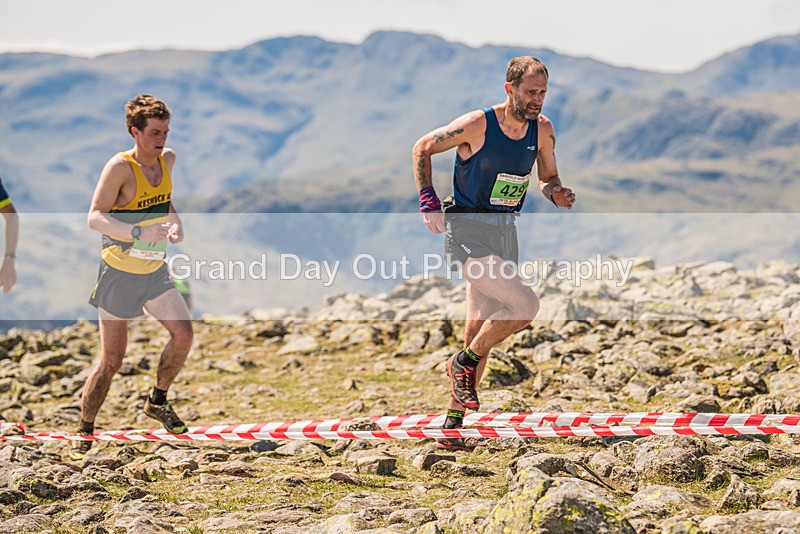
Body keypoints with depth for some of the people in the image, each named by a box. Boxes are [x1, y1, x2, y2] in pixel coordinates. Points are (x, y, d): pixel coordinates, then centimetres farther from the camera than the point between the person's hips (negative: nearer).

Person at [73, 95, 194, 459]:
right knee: (111, 360, -1)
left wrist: (174, 220, -2)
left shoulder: (167, 159, 2)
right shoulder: (119, 167, -19)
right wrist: (140, 232, -38)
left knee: (184, 334, -10)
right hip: (120, 274, -6)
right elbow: (95, 217, -25)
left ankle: (158, 401, 13)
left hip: (155, 272, 6)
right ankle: (84, 433, 16)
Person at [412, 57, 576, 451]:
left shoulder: (542, 130, 2)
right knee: (525, 305, -23)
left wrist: (556, 193, -5)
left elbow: (547, 177, 18)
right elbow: (422, 148, -1)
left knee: (479, 332, 9)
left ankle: (453, 423, 19)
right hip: (467, 230, -6)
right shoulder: (477, 125, -14)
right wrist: (428, 200, -8)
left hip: (505, 232, 6)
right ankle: (464, 362, 0)